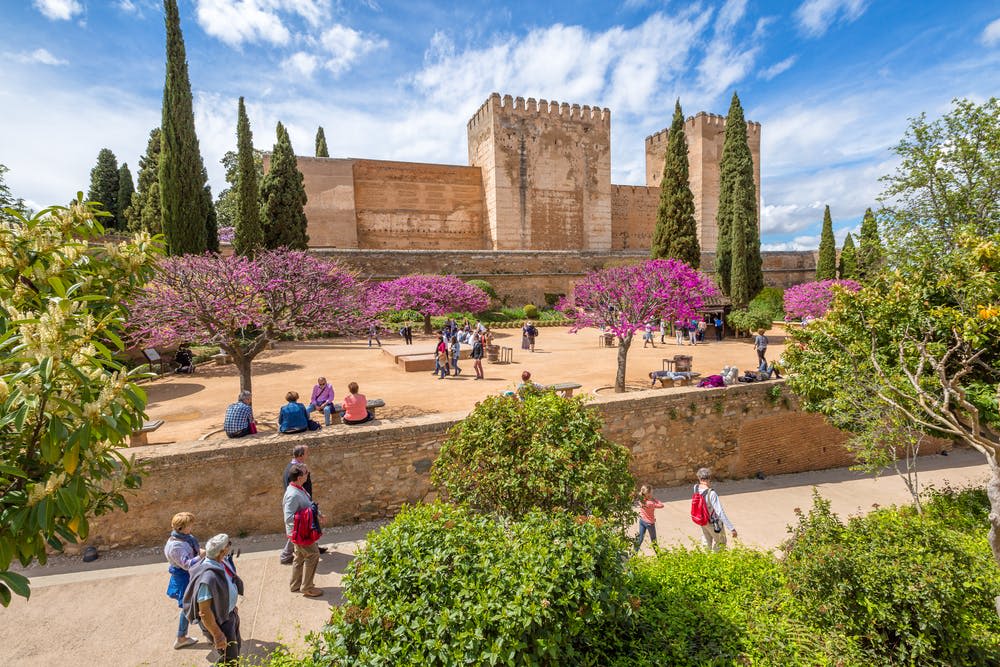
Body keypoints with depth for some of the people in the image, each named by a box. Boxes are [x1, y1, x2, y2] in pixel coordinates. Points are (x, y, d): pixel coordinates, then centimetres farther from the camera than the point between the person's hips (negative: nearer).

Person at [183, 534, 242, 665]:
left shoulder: (219, 563, -10)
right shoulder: (208, 577, -37)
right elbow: (204, 611, -28)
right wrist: (217, 635, -21)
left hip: (229, 614, 8)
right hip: (218, 620, -8)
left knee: (236, 645, 26)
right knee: (229, 657, 8)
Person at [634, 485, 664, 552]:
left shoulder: (641, 500, -15)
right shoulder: (650, 503, -32)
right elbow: (661, 505, -22)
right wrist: (654, 499, -17)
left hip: (642, 521, 5)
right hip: (649, 523, -5)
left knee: (640, 538, 18)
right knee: (653, 540, 17)